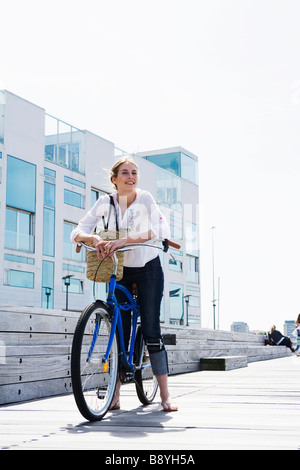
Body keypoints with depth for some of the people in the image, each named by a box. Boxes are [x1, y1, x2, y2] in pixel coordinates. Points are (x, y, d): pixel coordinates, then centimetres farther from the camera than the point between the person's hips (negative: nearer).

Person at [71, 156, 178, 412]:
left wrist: (123, 240, -39)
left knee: (151, 330, -8)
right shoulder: (106, 202, -8)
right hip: (120, 270, 2)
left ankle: (165, 395, -2)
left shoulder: (145, 198, -15)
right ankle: (115, 396, 6)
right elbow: (77, 232, -13)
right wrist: (94, 238, -36)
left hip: (148, 268, -2)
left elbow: (162, 230, -30)